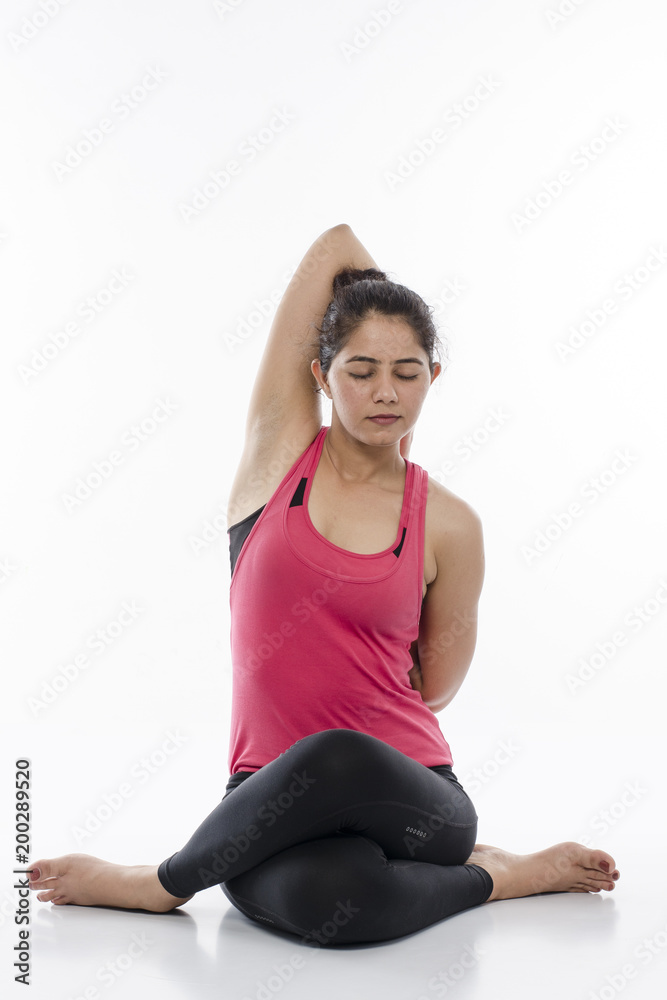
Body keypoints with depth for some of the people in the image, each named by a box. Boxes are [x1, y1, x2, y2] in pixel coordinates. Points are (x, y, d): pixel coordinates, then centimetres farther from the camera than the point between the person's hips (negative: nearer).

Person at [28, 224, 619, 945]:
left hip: (409, 795, 1)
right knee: (318, 899, -37)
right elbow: (336, 246, 3)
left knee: (337, 762, -37)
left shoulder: (449, 525, -1)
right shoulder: (279, 450, 1)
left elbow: (434, 688, 11)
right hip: (272, 795, 0)